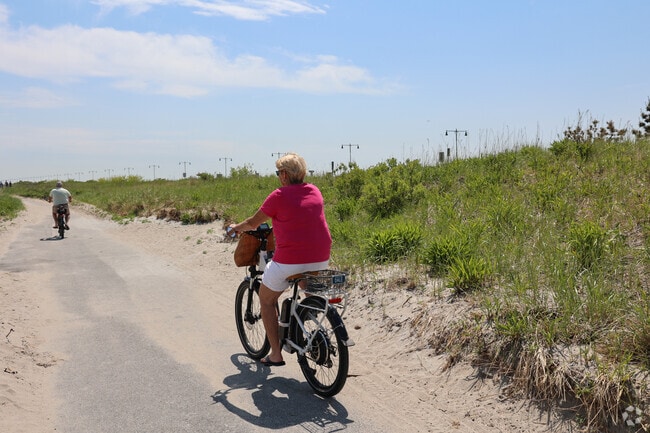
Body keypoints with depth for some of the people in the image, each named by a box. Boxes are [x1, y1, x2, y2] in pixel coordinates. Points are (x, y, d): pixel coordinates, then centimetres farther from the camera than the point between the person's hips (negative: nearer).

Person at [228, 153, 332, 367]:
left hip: (290, 261, -5)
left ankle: (276, 354, 18)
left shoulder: (279, 196, -6)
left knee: (266, 300, 17)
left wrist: (236, 227, 25)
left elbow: (253, 223, 5)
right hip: (321, 260, 6)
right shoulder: (315, 191, 9)